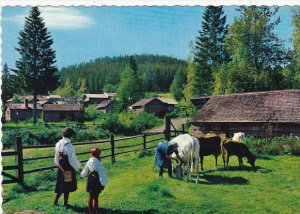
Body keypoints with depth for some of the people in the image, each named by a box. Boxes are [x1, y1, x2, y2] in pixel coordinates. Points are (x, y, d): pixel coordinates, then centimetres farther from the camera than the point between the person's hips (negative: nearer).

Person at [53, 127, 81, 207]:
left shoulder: (58, 144, 1)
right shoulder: (69, 146, -23)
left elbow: (56, 158, 11)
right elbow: (72, 160, -20)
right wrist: (78, 167, -4)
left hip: (60, 169, 7)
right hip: (68, 170, -7)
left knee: (61, 185, 20)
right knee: (67, 187, 9)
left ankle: (55, 201, 26)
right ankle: (65, 203, 20)